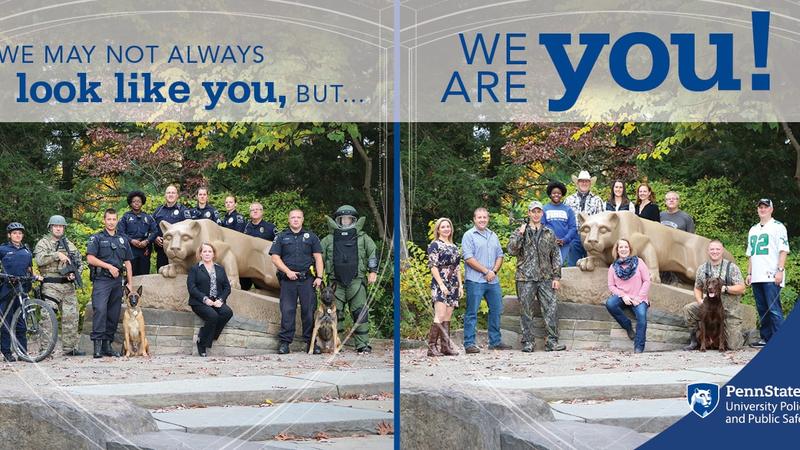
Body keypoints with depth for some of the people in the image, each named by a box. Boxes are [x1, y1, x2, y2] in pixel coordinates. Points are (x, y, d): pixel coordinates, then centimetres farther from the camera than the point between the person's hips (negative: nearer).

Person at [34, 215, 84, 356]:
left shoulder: (70, 245, 18)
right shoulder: (43, 243, 3)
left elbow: (79, 263, 18)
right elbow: (40, 259, -14)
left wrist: (74, 274, -2)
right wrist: (57, 255, -19)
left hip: (68, 285, 5)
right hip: (50, 286, -5)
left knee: (71, 317, 4)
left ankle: (70, 348, 9)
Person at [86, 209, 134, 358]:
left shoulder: (123, 239, 19)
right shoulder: (96, 238, 5)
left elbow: (127, 262, 20)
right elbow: (90, 258, -6)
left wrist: (130, 283, 13)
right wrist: (109, 266, -10)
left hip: (117, 281, 5)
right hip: (101, 280, -5)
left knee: (114, 314, 4)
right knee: (100, 310, -20)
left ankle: (107, 345, 9)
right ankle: (97, 343, -22)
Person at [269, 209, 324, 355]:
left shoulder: (310, 237, 13)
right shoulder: (281, 237, 12)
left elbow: (318, 258, 8)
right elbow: (275, 257, 5)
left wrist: (319, 277, -3)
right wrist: (288, 271, -8)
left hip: (307, 279, 0)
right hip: (288, 279, 0)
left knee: (309, 310, -1)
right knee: (287, 311, -3)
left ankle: (311, 342, 4)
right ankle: (284, 342, -1)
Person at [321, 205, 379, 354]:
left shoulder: (362, 238, 14)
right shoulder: (328, 240, 16)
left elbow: (373, 253, 8)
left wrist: (373, 271, -4)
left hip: (356, 281, -1)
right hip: (335, 282, 1)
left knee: (360, 313, -5)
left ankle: (363, 344, -3)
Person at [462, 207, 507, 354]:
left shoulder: (493, 236, 17)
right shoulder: (469, 236, -4)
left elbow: (500, 255, 16)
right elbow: (469, 259, -12)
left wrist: (494, 271, -3)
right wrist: (486, 271, -13)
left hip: (493, 281, 7)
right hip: (475, 280, -7)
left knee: (496, 311, 10)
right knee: (472, 313, -4)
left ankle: (495, 341, 20)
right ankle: (469, 343, -3)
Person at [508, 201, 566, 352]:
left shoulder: (549, 233, 13)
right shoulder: (519, 232, 7)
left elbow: (555, 256, 12)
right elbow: (511, 250, -7)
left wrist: (556, 277, 5)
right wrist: (520, 234, -14)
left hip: (545, 278, 2)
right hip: (525, 278, -2)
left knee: (551, 309, -6)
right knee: (527, 311, 1)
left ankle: (552, 342, -3)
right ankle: (527, 343, 6)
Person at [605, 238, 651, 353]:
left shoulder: (638, 262, 3)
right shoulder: (613, 267, 9)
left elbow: (647, 281, 1)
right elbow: (611, 286, 6)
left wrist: (639, 297, -10)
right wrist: (623, 296, -11)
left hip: (638, 299, -2)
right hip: (622, 297, 2)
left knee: (641, 315, -31)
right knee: (609, 304, -32)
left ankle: (639, 348, -30)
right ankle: (628, 326, -13)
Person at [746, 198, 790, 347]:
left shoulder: (777, 227, 1)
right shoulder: (753, 230, 21)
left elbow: (783, 251, -6)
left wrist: (780, 270, -15)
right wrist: (749, 273, 17)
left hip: (772, 276, -7)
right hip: (757, 277, 7)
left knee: (774, 309, -12)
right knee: (762, 310, 9)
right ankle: (766, 338, 14)